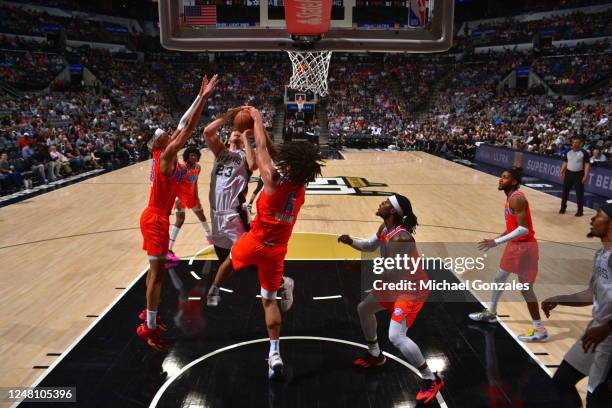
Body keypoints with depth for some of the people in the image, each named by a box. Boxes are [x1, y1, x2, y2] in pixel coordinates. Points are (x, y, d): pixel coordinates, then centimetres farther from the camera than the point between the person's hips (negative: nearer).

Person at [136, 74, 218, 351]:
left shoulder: (161, 154, 8)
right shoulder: (166, 156, -15)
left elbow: (184, 125, 10)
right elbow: (188, 128, -20)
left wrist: (200, 98, 10)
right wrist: (203, 97, -17)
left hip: (153, 216, 10)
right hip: (156, 219, -10)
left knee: (155, 269, 18)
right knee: (158, 272, -5)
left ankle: (149, 314, 32)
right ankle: (149, 328, 3)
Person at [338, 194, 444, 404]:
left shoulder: (400, 238, -32)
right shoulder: (384, 228, -3)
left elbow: (393, 273, -31)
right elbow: (370, 246, 15)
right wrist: (351, 241, -4)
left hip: (412, 289, -10)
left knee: (396, 336, -19)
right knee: (364, 309, 21)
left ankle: (431, 380, -2)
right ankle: (375, 355, 40)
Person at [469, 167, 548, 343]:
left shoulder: (517, 199, -23)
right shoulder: (511, 197, 8)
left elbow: (523, 229, -28)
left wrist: (497, 242, -29)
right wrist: (500, 237, 20)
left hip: (524, 247, -10)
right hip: (515, 245, 10)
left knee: (526, 289, -2)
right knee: (499, 278, 21)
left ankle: (540, 330, 12)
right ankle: (491, 313, 40)